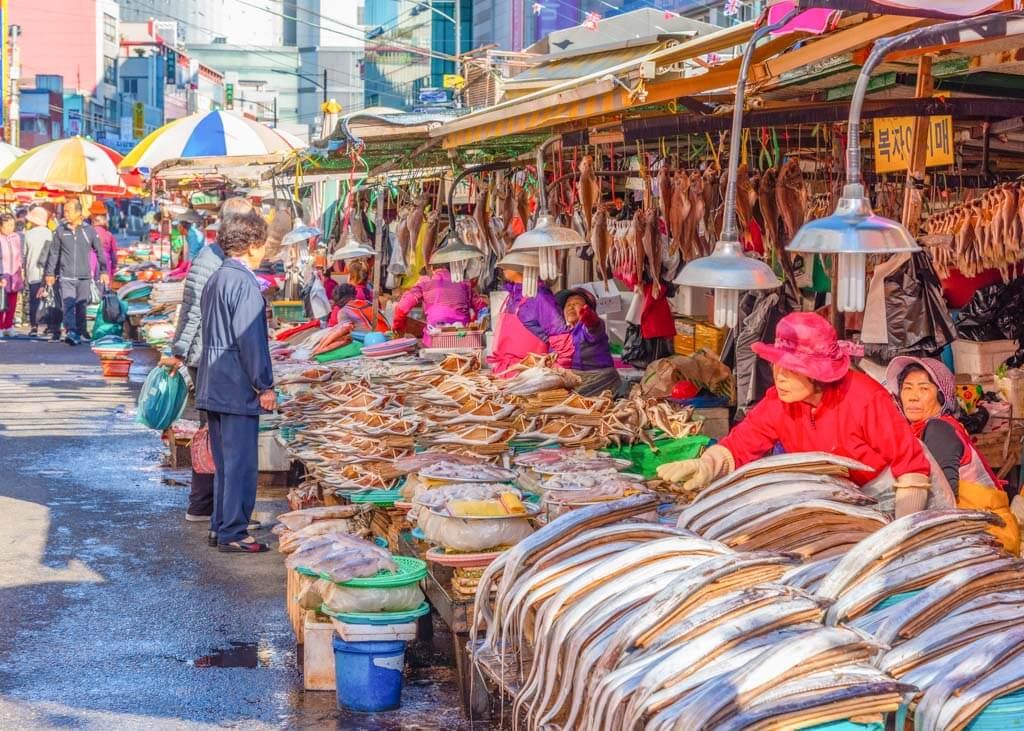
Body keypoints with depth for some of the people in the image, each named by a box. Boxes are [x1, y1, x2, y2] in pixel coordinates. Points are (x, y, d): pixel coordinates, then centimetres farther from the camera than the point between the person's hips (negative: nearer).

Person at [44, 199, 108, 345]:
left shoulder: (89, 230, 1)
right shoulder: (60, 230, 3)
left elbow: (99, 251, 7)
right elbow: (53, 253, 9)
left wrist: (103, 271, 4)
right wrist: (50, 273, 10)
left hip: (84, 277, 1)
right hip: (66, 277, 0)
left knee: (81, 307, 6)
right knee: (68, 306, -14)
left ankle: (78, 334, 16)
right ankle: (70, 332, -26)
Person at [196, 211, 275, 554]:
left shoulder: (215, 280, 14)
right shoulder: (245, 284, -16)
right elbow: (250, 339, -19)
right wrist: (265, 386, -15)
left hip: (212, 386, 10)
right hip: (238, 389, -10)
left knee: (225, 461, 16)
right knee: (240, 463, -3)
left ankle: (221, 527, 22)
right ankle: (233, 534, 0)